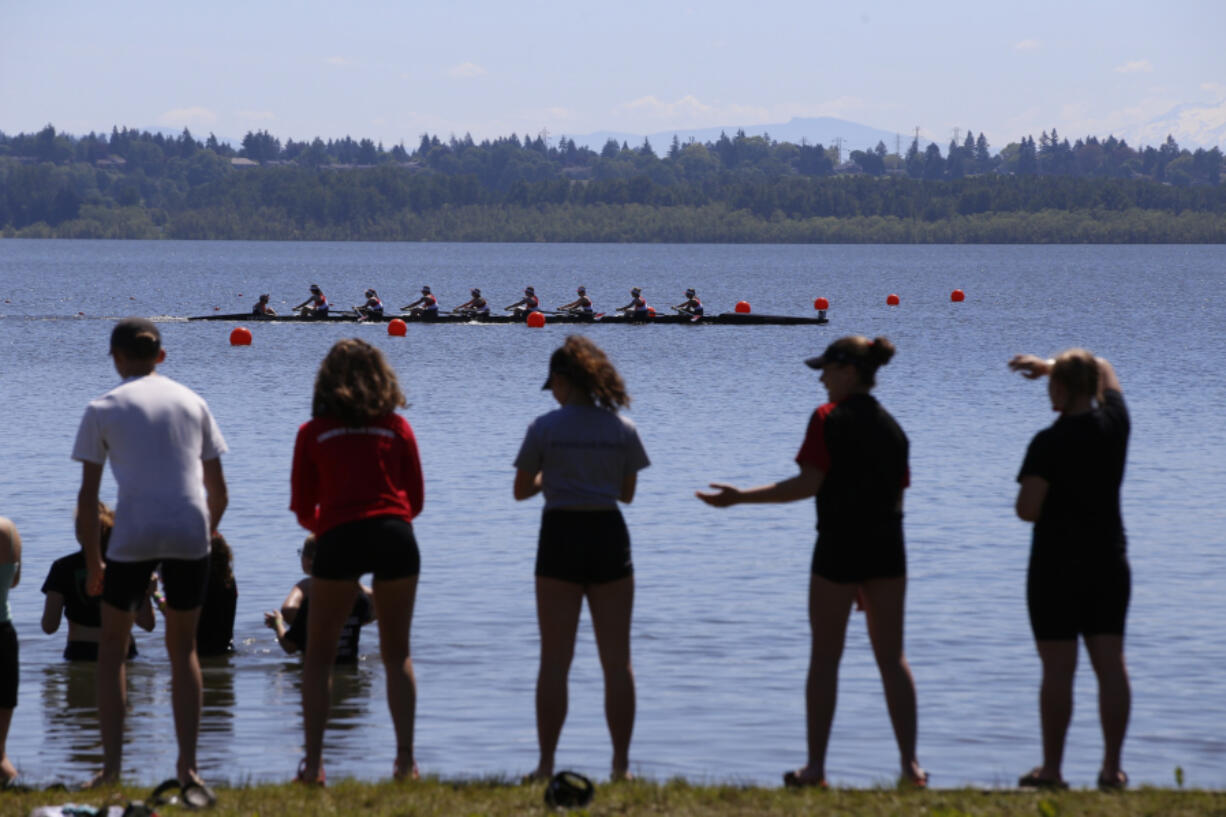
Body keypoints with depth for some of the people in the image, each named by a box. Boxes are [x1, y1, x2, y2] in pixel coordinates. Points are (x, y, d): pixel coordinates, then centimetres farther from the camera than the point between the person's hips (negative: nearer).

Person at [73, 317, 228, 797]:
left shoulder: (103, 409, 6)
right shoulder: (192, 403, 15)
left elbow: (87, 498, 4)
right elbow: (218, 491, 16)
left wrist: (93, 565, 12)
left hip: (133, 537, -2)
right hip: (189, 534, 2)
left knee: (112, 646, 15)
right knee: (183, 650, 16)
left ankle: (112, 765, 7)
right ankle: (187, 767, 8)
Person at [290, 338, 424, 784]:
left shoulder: (313, 433, 8)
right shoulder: (397, 428, 11)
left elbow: (303, 510, 9)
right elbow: (415, 500, 13)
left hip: (340, 536, -1)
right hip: (396, 537, 1)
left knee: (319, 654, 9)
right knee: (397, 653, 12)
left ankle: (313, 761, 1)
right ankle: (406, 759, 3)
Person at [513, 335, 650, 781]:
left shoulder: (545, 427, -6)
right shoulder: (622, 429, 1)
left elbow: (522, 489, 0)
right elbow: (627, 491, 9)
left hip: (561, 536, -2)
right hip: (608, 535, 2)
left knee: (555, 660, 4)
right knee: (617, 660, 8)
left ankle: (546, 765, 4)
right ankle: (621, 765, 8)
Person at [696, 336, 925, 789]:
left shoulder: (828, 418, -8)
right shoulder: (891, 427, 10)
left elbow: (808, 483, -14)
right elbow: (898, 496, 11)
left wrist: (740, 497, -9)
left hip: (839, 547, -5)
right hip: (886, 548, 5)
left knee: (825, 658, 5)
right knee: (892, 657, 9)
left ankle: (815, 765, 7)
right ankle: (910, 763, 4)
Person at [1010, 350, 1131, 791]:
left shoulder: (1049, 443, -15)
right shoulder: (1114, 423, 1)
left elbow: (1027, 509, -19)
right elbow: (1105, 371, 22)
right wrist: (1047, 365, 25)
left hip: (1057, 565, -5)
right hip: (1110, 562, 5)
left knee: (1058, 668, -1)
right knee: (1111, 663, 4)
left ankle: (1051, 769, 4)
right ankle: (1112, 767, 3)